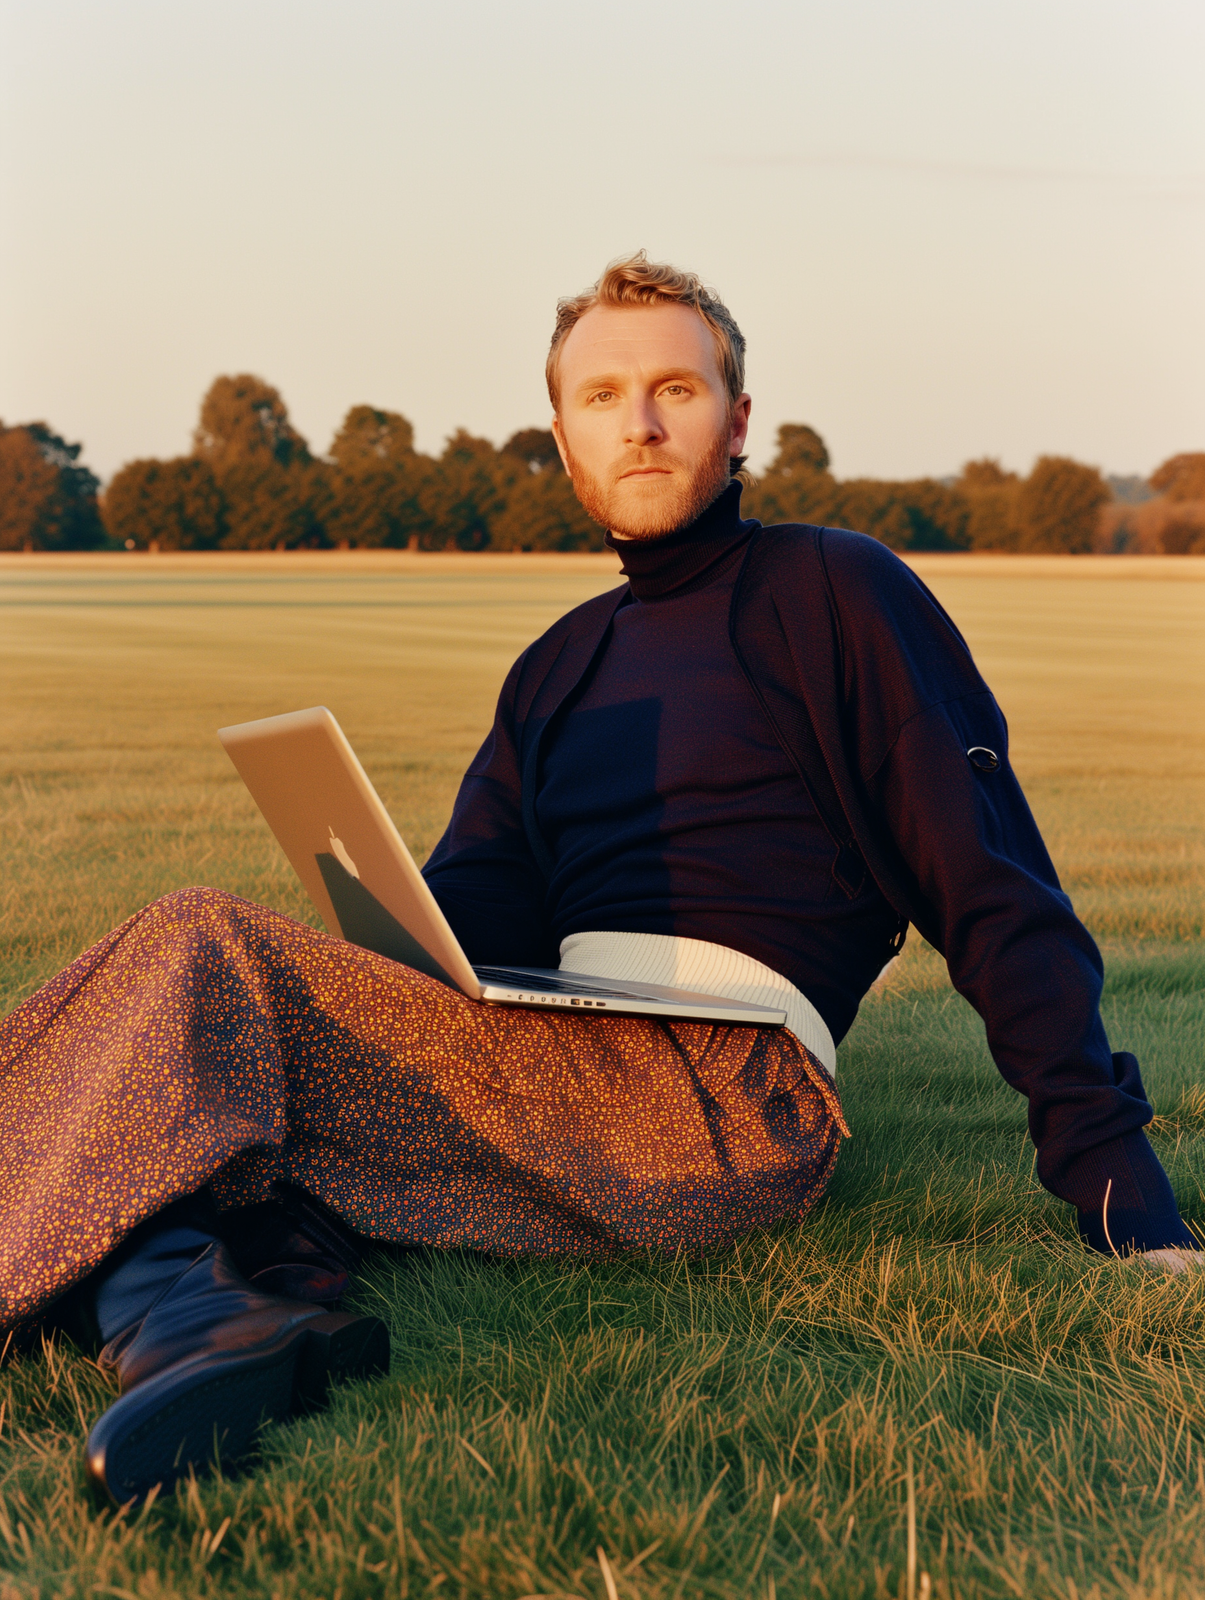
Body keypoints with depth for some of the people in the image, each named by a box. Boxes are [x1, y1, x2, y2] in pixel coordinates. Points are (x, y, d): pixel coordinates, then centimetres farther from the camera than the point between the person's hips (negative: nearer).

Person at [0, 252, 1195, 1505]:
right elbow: (473, 906, 14)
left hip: (722, 1082, -7)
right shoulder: (556, 671, 27)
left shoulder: (836, 592, 8)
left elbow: (993, 887, 1)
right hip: (565, 1058, 7)